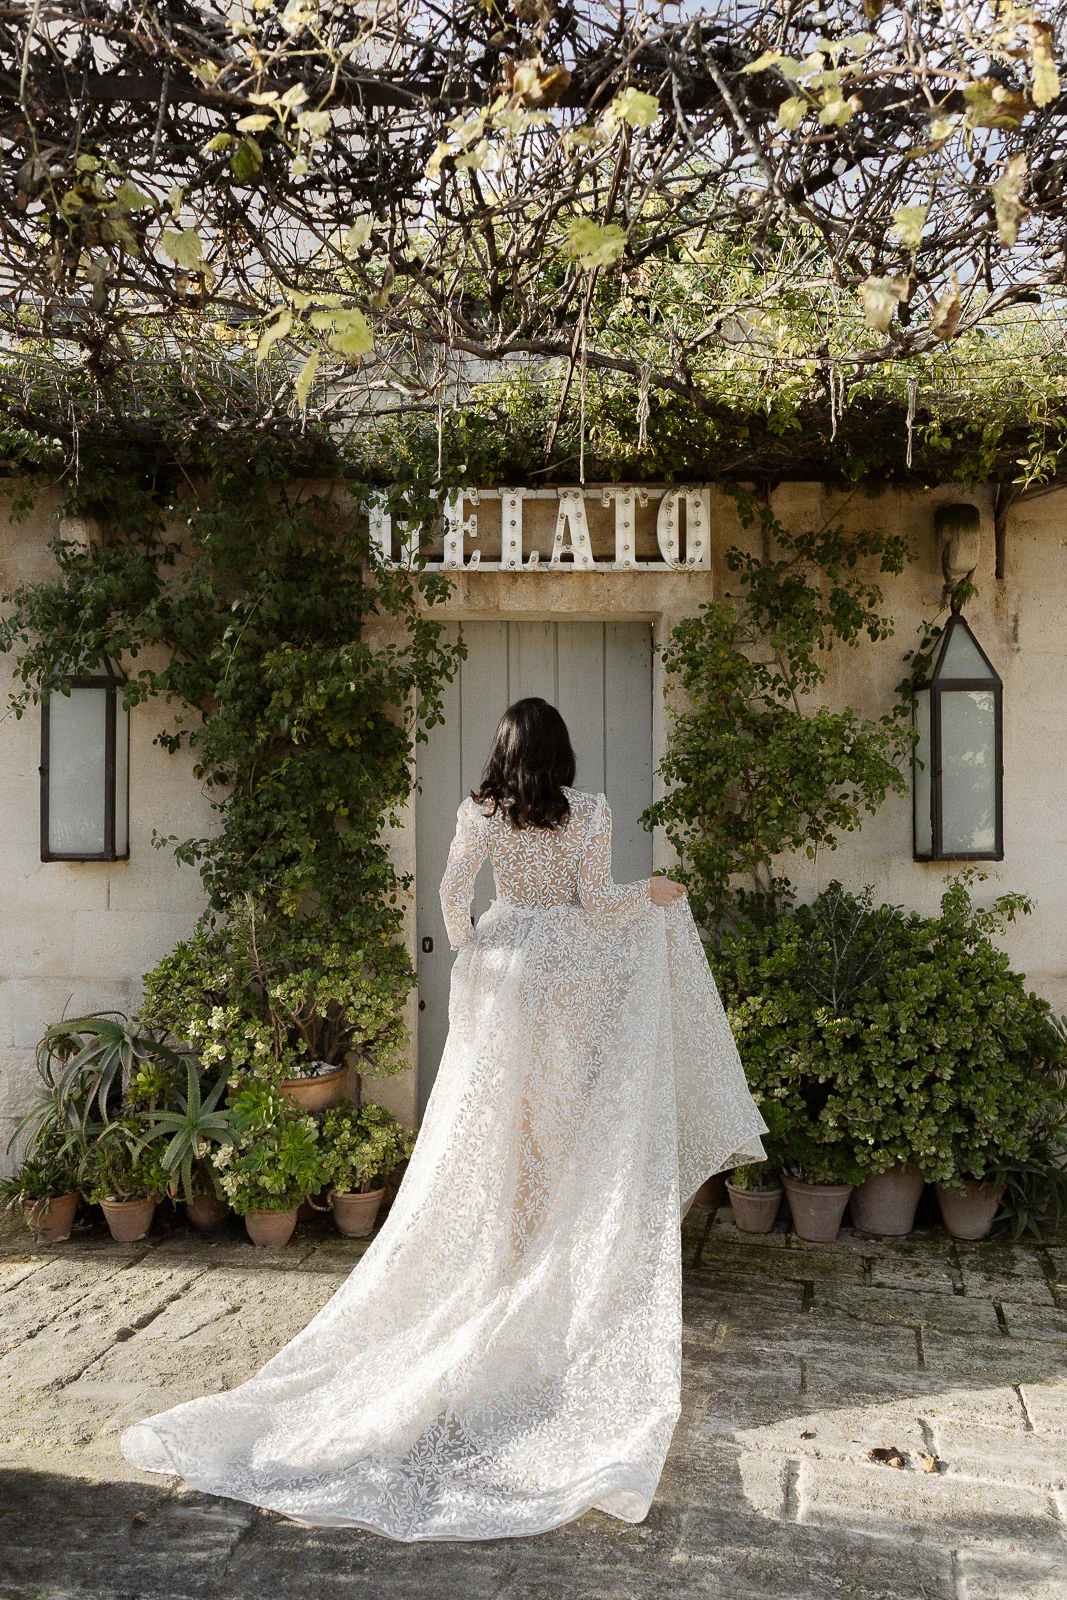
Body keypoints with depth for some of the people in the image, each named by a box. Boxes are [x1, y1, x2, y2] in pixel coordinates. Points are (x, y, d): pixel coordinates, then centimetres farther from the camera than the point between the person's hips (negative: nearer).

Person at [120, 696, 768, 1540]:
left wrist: (470, 951, 11)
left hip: (505, 971, 2)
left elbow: (453, 891, -5)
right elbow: (599, 900, -9)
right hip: (575, 975, -2)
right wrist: (655, 894, 10)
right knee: (569, 1122, 7)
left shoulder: (480, 811, 0)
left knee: (497, 1122, 9)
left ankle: (500, 1265, 14)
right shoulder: (590, 811, -5)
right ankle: (562, 1272, 11)